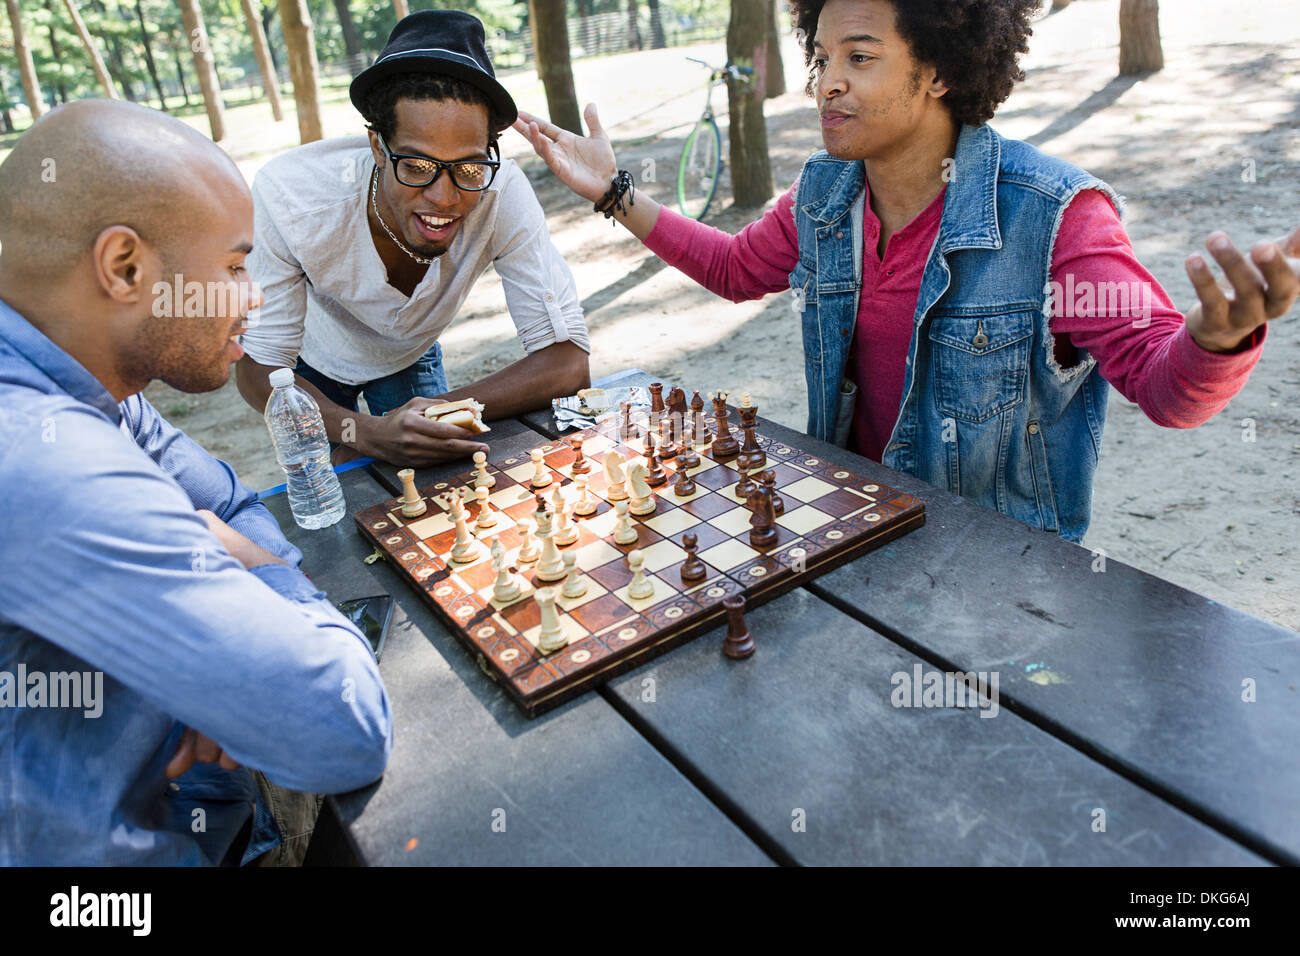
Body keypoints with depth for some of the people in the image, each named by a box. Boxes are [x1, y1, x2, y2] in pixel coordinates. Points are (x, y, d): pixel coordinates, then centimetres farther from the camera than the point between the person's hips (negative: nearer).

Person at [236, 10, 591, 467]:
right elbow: (258, 366, -31)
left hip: (410, 355, 1)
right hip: (311, 361, -1)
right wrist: (364, 431, -51)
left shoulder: (501, 193, -37)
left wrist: (436, 416, -45)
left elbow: (567, 363, -36)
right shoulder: (286, 195, -38)